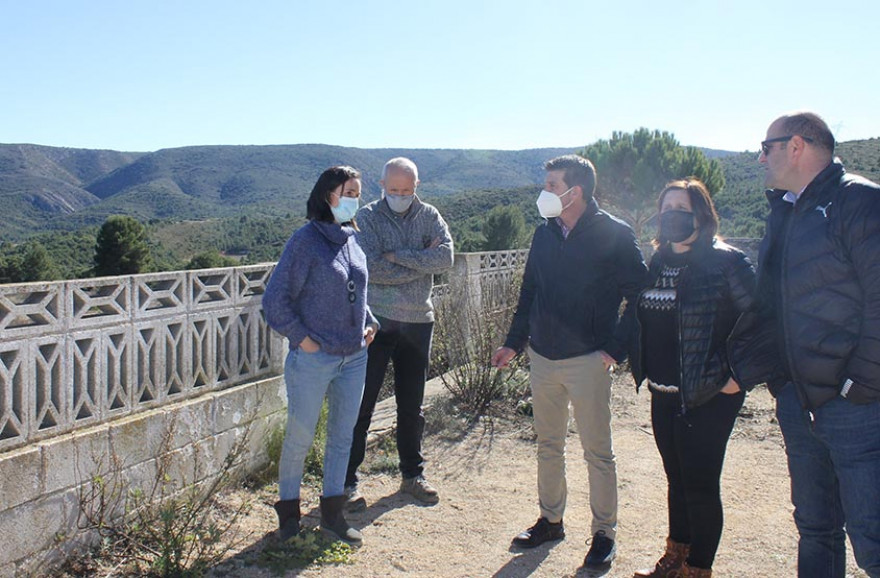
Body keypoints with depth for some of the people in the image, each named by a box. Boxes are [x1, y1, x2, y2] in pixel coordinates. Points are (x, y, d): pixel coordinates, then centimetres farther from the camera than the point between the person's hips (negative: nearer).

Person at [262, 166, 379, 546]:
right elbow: (276, 298, -11)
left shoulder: (352, 238, 8)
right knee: (299, 439, 6)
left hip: (354, 358, 6)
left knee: (342, 437, 13)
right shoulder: (306, 239, -11)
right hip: (313, 359, -6)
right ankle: (288, 513, 25)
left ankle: (332, 514, 28)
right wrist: (300, 337, -12)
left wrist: (369, 324, 8)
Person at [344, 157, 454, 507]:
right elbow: (372, 269, -17)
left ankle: (412, 475, 28)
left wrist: (398, 256, -16)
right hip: (376, 321, -3)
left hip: (418, 322, 3)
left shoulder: (429, 216, 5)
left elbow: (445, 257, -11)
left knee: (412, 406, 14)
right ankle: (347, 481, 13)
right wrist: (422, 261, -12)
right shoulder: (368, 217, -4)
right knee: (361, 405, 2)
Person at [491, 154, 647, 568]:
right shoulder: (544, 234, 8)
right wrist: (513, 343, 13)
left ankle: (604, 532, 18)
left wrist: (616, 348, -11)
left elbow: (639, 295, -7)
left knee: (597, 452, 3)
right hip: (542, 358, 6)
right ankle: (550, 520, 30)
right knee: (548, 445, 15)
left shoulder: (614, 235, -9)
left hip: (588, 361, -5)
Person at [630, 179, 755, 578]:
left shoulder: (724, 261, -12)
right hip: (663, 395, 7)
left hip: (709, 396, -7)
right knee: (677, 481, 18)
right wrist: (641, 367, 13)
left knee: (700, 486, 1)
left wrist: (738, 374, -14)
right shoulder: (657, 263, 9)